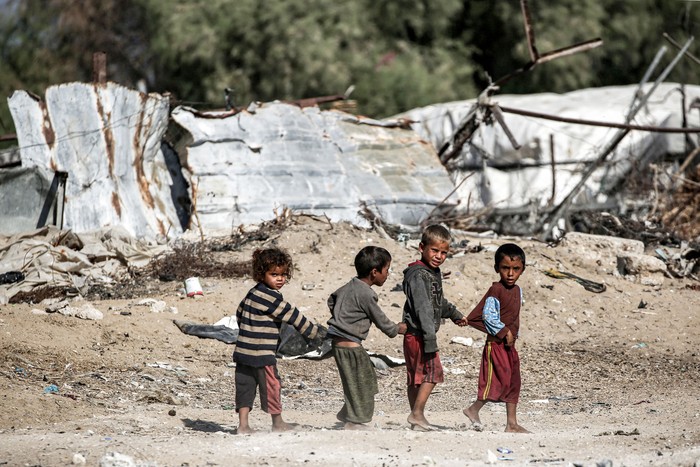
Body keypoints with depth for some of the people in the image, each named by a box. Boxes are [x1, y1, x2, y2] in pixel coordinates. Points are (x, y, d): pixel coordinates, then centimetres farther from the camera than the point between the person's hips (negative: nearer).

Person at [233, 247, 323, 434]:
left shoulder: (253, 293, 13)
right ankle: (277, 422, 15)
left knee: (245, 386, 8)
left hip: (244, 350, 9)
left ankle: (243, 424, 7)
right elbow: (292, 316, -11)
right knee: (271, 385, 4)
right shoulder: (270, 296, -15)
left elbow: (239, 313, 25)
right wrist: (314, 331, 0)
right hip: (262, 353, -9)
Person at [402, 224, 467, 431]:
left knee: (416, 377, 11)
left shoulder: (434, 272, 15)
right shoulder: (418, 275, -17)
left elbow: (438, 300, 33)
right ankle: (417, 414, -9)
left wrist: (455, 314, 45)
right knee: (433, 371, -10)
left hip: (415, 336, 10)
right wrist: (430, 338, -28)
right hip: (418, 334, -10)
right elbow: (423, 308, -24)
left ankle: (416, 417, 16)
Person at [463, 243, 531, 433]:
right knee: (501, 380, -10)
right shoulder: (496, 290, -14)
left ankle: (512, 423, 14)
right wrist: (504, 332, -17)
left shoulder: (517, 291, 11)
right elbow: (488, 317, -18)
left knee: (513, 383, 9)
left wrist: (513, 334, 8)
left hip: (510, 345, 9)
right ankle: (473, 410, 6)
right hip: (496, 344, -9)